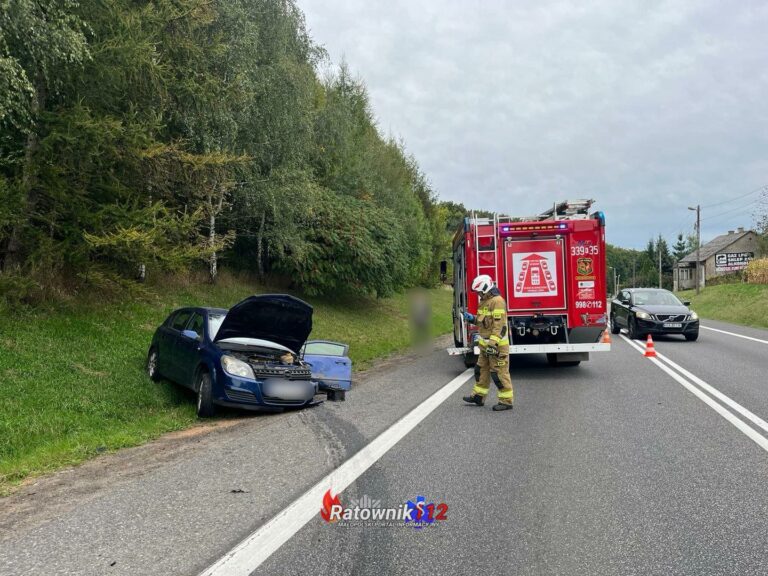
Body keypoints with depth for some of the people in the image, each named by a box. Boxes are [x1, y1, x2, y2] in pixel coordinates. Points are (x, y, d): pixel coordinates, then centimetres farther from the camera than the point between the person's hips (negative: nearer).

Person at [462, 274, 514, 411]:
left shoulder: (497, 301, -17)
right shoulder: (485, 301, 15)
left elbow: (499, 324, -24)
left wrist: (492, 343, -27)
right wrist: (473, 318, 10)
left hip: (496, 345, -10)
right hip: (486, 345, 11)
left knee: (499, 373, -5)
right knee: (481, 369, 16)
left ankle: (506, 401, 3)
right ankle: (478, 396, 26)